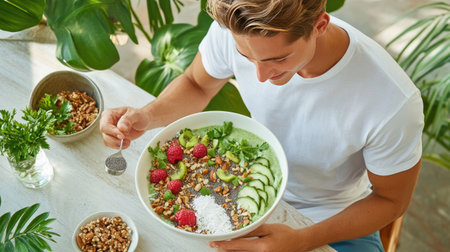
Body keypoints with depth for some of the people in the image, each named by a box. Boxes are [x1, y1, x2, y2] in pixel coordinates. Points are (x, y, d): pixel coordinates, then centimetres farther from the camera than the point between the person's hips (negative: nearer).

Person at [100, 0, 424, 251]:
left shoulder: (394, 103, -34)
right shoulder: (234, 30, -26)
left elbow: (391, 200, -16)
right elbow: (196, 85, -4)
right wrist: (146, 116, -25)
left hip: (336, 219, -1)